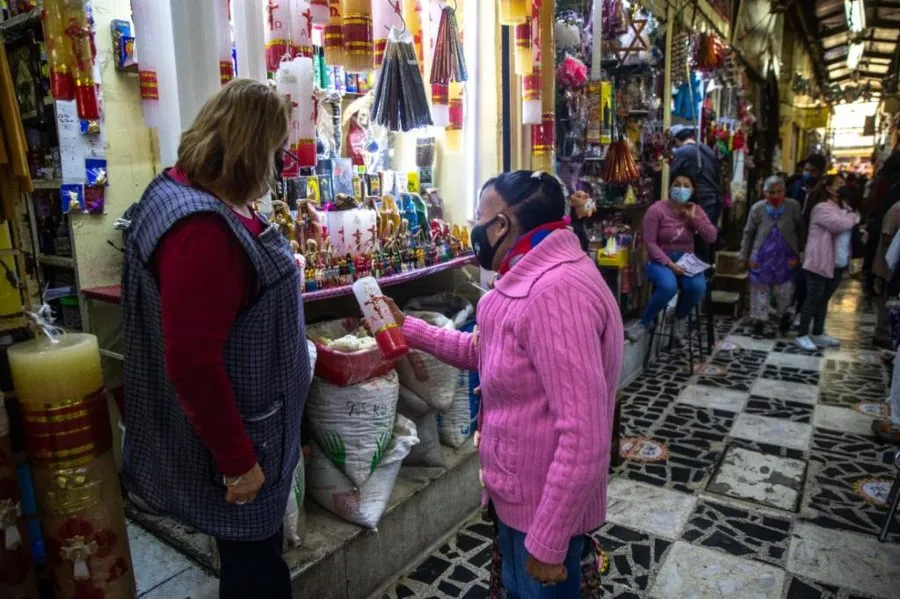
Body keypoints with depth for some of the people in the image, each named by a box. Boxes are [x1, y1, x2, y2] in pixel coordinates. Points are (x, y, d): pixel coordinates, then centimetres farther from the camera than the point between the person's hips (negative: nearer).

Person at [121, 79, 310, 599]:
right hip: (234, 438, -9)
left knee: (257, 555, 27)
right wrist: (237, 460, -20)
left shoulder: (207, 200, 4)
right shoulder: (202, 229, -30)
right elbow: (193, 365, -29)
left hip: (247, 424, 9)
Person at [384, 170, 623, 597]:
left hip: (546, 505, -9)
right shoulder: (531, 278, 5)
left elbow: (583, 436, -32)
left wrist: (547, 544, -24)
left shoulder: (555, 292, -30)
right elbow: (485, 352, 16)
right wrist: (408, 328, 10)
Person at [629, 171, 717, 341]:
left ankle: (680, 317, 4)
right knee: (668, 286, -36)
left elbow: (711, 237, -1)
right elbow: (650, 243, -12)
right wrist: (669, 263, -21)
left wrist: (693, 217, -10)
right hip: (660, 261, -4)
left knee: (698, 287, -28)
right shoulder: (656, 210, -9)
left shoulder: (695, 210, 5)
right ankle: (646, 322, -9)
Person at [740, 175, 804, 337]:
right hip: (762, 257, 1)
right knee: (760, 290, 8)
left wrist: (797, 254, 3)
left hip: (785, 257, 0)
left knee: (785, 291, 6)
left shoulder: (794, 206, -6)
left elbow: (800, 231, 3)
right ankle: (759, 320, 21)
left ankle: (784, 316, 32)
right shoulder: (757, 208, -4)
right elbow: (748, 232, 4)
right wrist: (745, 255, 4)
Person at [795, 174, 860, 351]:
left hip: (838, 263, 8)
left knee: (824, 299, 15)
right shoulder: (822, 208, -14)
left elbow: (850, 227, 18)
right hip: (819, 262, -8)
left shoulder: (844, 207, 13)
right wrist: (855, 216, -8)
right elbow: (839, 224, -28)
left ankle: (818, 334, 25)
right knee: (813, 299, -3)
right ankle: (802, 335, 6)